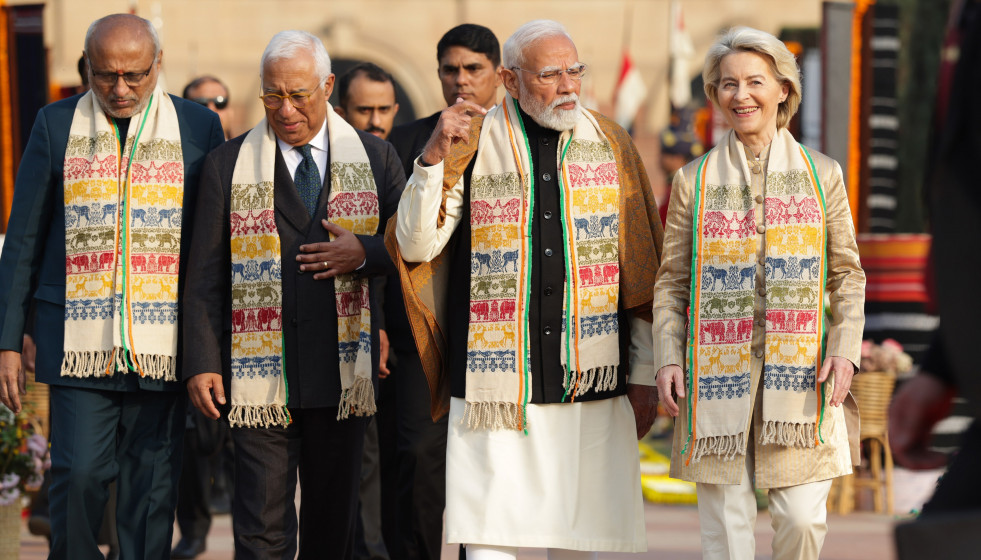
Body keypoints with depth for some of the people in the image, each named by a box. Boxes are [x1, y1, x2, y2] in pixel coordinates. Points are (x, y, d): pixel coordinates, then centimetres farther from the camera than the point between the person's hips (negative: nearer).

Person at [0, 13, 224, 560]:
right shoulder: (57, 125, 6)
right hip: (78, 338, 0)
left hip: (163, 344, 0)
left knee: (154, 488, 2)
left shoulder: (199, 127, 5)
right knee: (79, 473, -9)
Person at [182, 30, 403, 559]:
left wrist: (365, 253, -10)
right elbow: (204, 276, 3)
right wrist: (201, 362, -5)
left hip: (344, 371, 2)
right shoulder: (227, 166, 3)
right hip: (260, 377, -2)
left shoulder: (375, 159, 7)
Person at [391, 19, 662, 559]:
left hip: (591, 387, 2)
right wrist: (433, 157, -15)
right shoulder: (472, 143, 3)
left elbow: (640, 271, 11)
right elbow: (416, 247, -2)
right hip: (495, 386, -2)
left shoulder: (610, 145, 8)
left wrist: (644, 373, 8)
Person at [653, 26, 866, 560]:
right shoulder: (694, 180, 8)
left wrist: (845, 349, -4)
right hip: (719, 369, 0)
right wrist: (667, 359, -2)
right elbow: (671, 281, 9)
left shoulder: (822, 175, 9)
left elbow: (848, 274, 9)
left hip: (800, 369, 0)